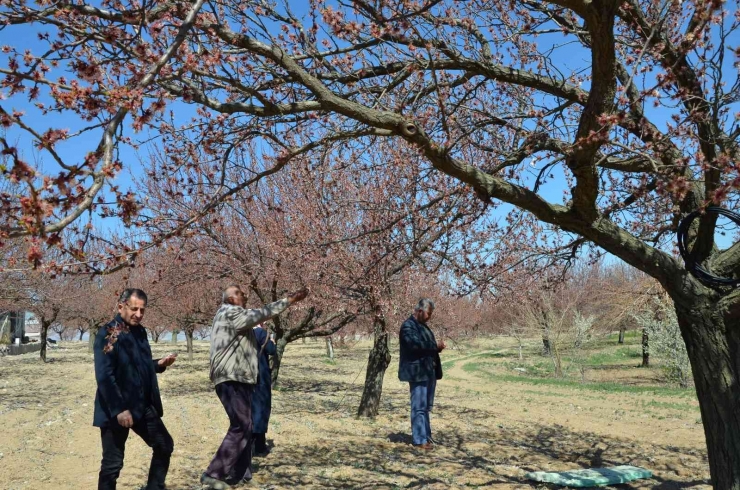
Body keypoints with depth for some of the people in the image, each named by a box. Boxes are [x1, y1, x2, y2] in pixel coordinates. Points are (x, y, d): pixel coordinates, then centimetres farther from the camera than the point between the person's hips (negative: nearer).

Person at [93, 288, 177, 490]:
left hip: (143, 406, 8)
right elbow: (104, 376, -21)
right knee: (112, 463, 3)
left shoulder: (140, 331, 10)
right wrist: (119, 409, -24)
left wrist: (159, 364, 3)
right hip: (117, 410, -8)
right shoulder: (108, 334, -14)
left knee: (164, 445, 14)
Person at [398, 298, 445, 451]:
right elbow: (416, 344, -25)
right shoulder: (408, 326, -11)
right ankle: (420, 440, -3)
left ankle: (426, 436, 22)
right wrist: (436, 346, -15)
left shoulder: (422, 326, 19)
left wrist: (437, 347, 3)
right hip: (417, 372, -10)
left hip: (428, 372, 10)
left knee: (425, 406, 14)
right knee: (419, 407, -6)